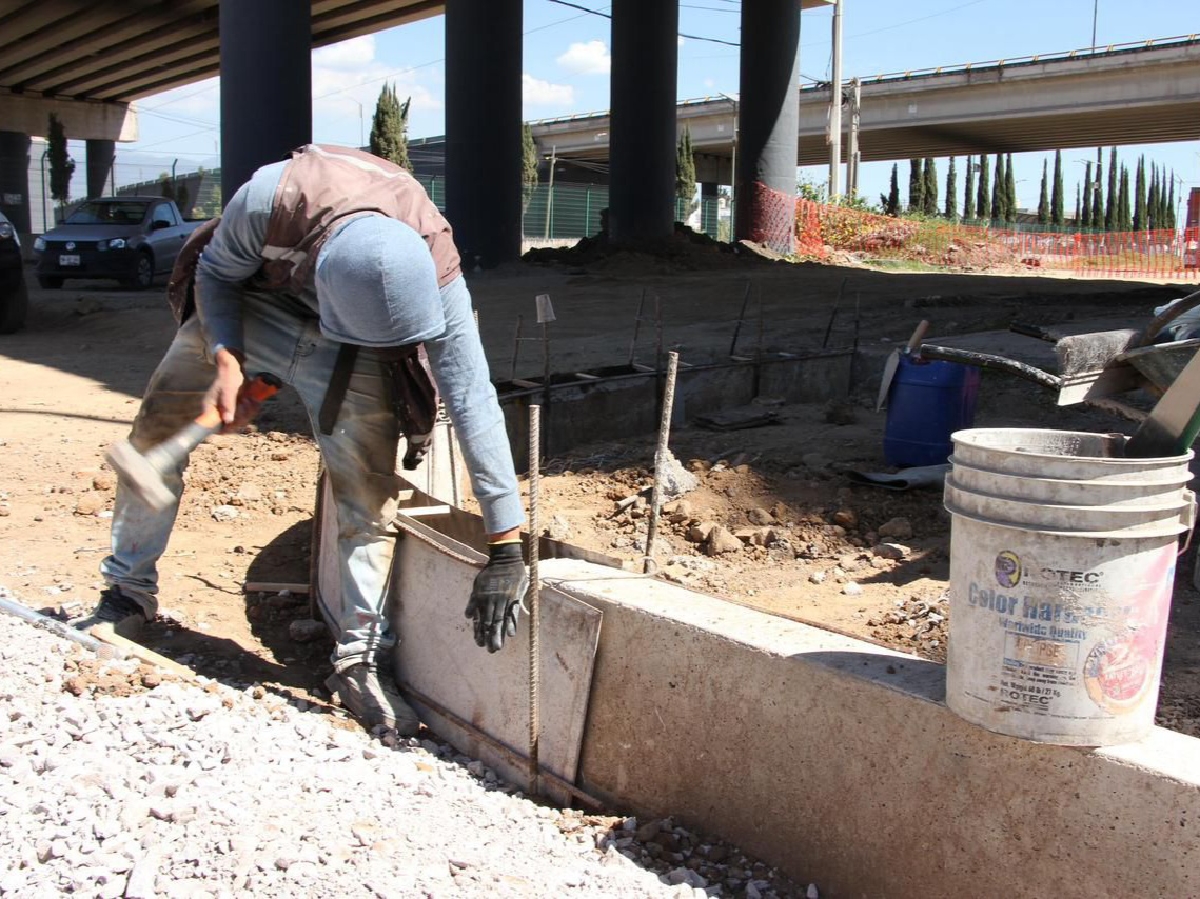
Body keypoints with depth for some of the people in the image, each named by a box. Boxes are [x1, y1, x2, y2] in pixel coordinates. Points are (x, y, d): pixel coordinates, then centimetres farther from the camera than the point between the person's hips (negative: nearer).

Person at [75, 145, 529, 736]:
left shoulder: (434, 269, -36)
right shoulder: (270, 199, -39)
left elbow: (474, 403, -36)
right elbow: (215, 271, -14)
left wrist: (506, 548, -37)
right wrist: (225, 359, -31)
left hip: (347, 353, -1)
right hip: (246, 307, 1)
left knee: (369, 487, -13)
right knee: (156, 431, 1)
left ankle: (359, 658, -4)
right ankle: (128, 593, 21)